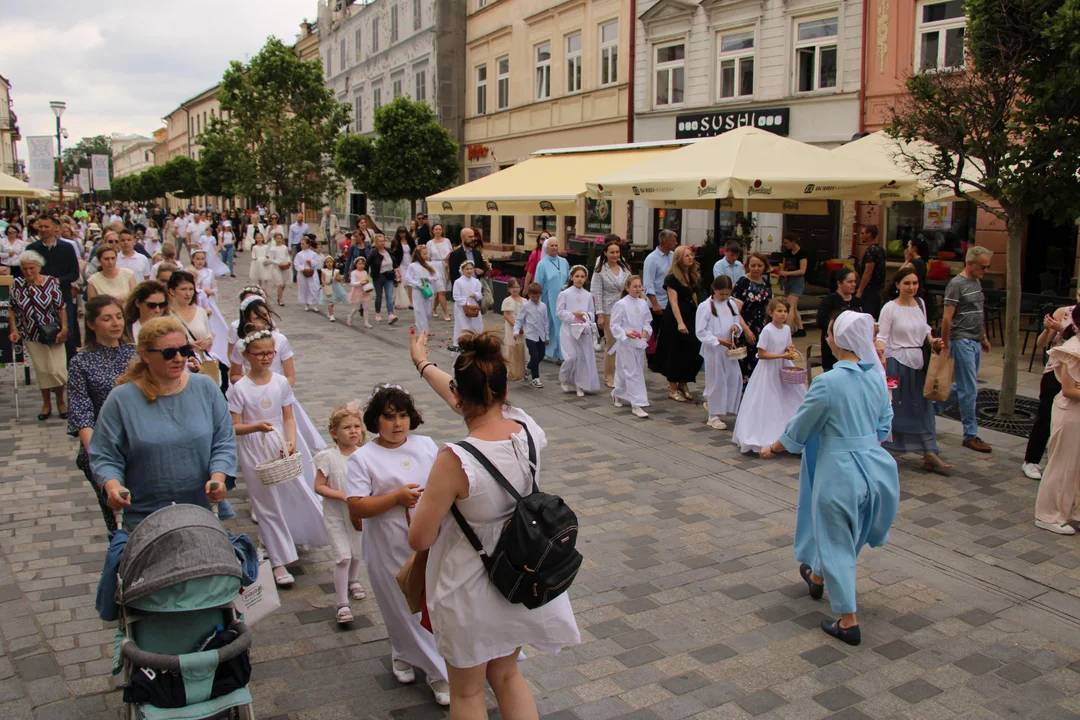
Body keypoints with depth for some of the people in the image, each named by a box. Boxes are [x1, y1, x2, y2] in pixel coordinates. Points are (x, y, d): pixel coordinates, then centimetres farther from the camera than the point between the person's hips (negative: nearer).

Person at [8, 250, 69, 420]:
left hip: (53, 334, -2)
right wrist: (13, 329, -3)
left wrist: (64, 329, -11)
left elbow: (61, 308, -6)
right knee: (41, 370, 7)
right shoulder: (17, 284, -4)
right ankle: (46, 403, 21)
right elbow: (12, 309, 5)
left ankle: (60, 402, 17)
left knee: (57, 369, -3)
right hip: (31, 336, 2)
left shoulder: (51, 282, -9)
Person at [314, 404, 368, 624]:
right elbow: (319, 486, -12)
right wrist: (343, 496, -22)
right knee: (343, 556, -10)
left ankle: (353, 580, 49)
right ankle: (342, 604, 0)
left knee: (358, 553, 17)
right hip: (335, 515, -3)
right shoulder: (328, 457, -14)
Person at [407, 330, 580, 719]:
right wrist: (423, 364, 20)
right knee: (507, 675, 30)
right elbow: (476, 403, 5)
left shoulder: (456, 461, -32)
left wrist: (426, 503, 2)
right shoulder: (527, 428, -15)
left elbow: (419, 539, -21)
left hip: (469, 591, -5)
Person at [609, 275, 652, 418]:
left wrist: (645, 332, -7)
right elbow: (614, 325, -10)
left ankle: (617, 394, 38)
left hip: (640, 342, 6)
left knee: (628, 372, 16)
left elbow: (647, 321, 12)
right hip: (626, 343, -6)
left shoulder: (643, 303, 5)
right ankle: (637, 404, -5)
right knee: (633, 373, -8)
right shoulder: (621, 304, -12)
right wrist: (626, 334, -22)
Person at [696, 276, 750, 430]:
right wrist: (718, 340, -19)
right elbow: (701, 332, -11)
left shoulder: (732, 304, 8)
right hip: (713, 349, -5)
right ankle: (713, 417, 11)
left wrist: (737, 327, -6)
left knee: (735, 378, 1)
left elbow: (738, 322, 18)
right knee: (716, 381, 0)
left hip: (729, 348, 6)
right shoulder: (705, 306, -9)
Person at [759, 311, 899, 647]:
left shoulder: (828, 382, -21)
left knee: (836, 543, 9)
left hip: (840, 469, -7)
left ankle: (848, 622, 16)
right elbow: (884, 425, 11)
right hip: (875, 465, 7)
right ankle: (817, 577, 52)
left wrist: (772, 449, 7)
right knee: (843, 534, 27)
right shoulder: (877, 376, -1)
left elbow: (799, 429, -10)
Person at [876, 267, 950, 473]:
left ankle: (930, 453, 9)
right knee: (892, 407, 2)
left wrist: (932, 341, 2)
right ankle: (879, 448, 18)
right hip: (896, 362, -6)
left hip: (918, 361, 6)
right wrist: (880, 349, -33)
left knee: (923, 406, 6)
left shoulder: (920, 303, 7)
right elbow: (882, 336, -14)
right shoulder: (890, 308, -11)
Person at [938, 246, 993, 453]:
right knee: (969, 390, -4)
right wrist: (945, 347, -15)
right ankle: (971, 436, 4)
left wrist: (984, 337, 22)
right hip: (962, 341, -9)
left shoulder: (977, 282, 13)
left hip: (975, 342, 9)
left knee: (964, 387, 13)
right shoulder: (956, 284, -13)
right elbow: (947, 318, -15)